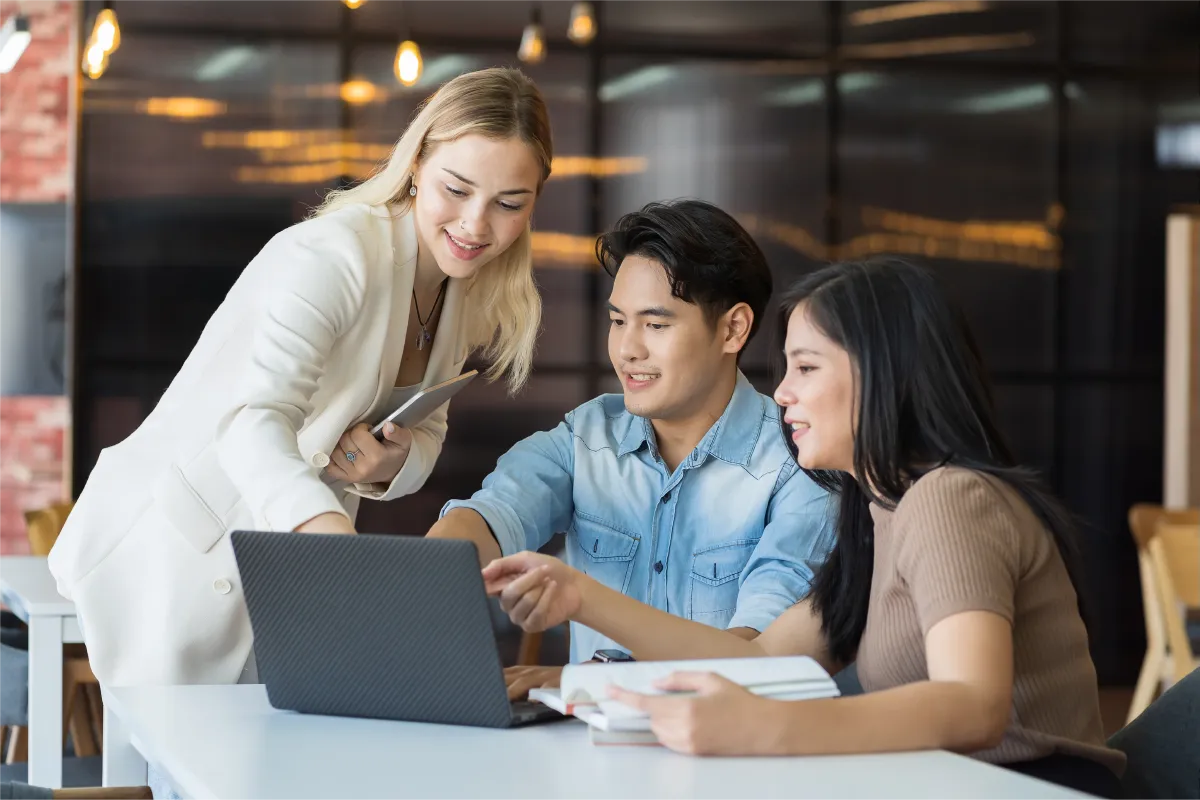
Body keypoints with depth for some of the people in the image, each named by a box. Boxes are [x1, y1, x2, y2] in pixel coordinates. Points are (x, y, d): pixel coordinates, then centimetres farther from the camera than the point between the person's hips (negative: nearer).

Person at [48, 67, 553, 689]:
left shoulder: (462, 285, 2)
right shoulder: (332, 258, -24)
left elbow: (424, 430, 10)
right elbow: (252, 426, -37)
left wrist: (391, 462, -16)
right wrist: (328, 527, -57)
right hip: (175, 552, -7)